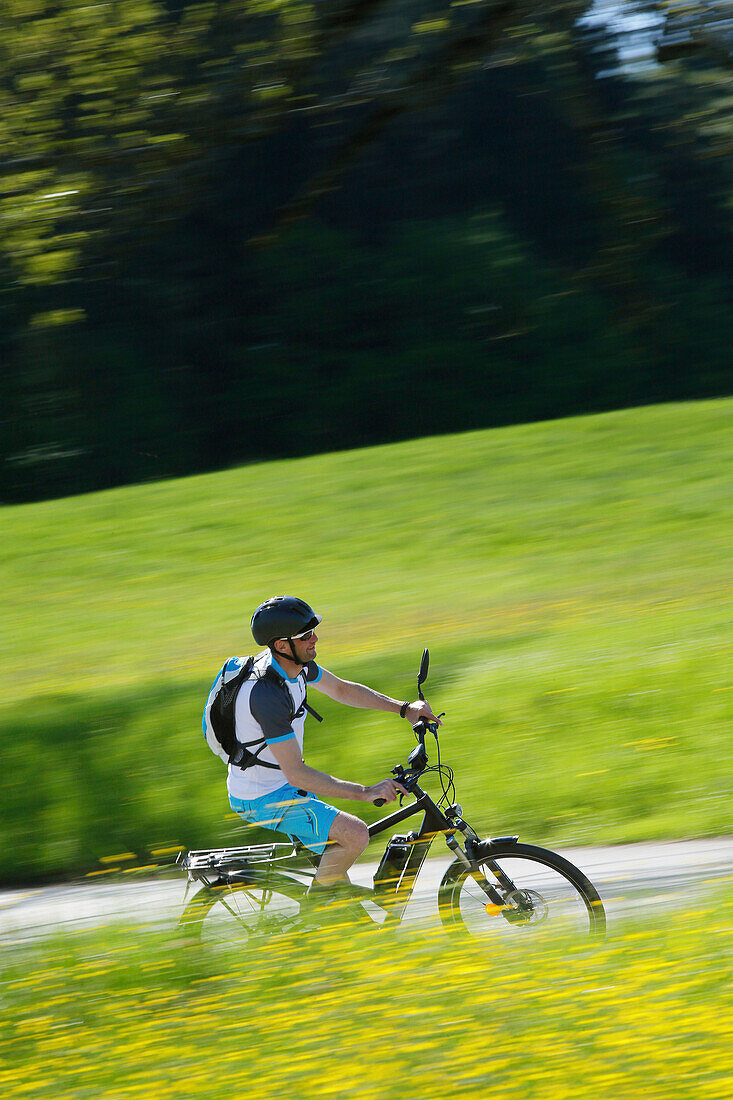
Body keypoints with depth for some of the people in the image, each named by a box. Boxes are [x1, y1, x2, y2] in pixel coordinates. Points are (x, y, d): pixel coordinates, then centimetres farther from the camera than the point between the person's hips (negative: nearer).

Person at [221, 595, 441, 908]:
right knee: (355, 835, -17)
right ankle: (317, 907, -1)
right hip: (264, 799, -10)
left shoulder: (294, 662, -4)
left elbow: (341, 689, 15)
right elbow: (297, 774, -31)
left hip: (280, 784, 10)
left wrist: (404, 708, 7)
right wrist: (366, 792, -29)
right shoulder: (267, 694, -33)